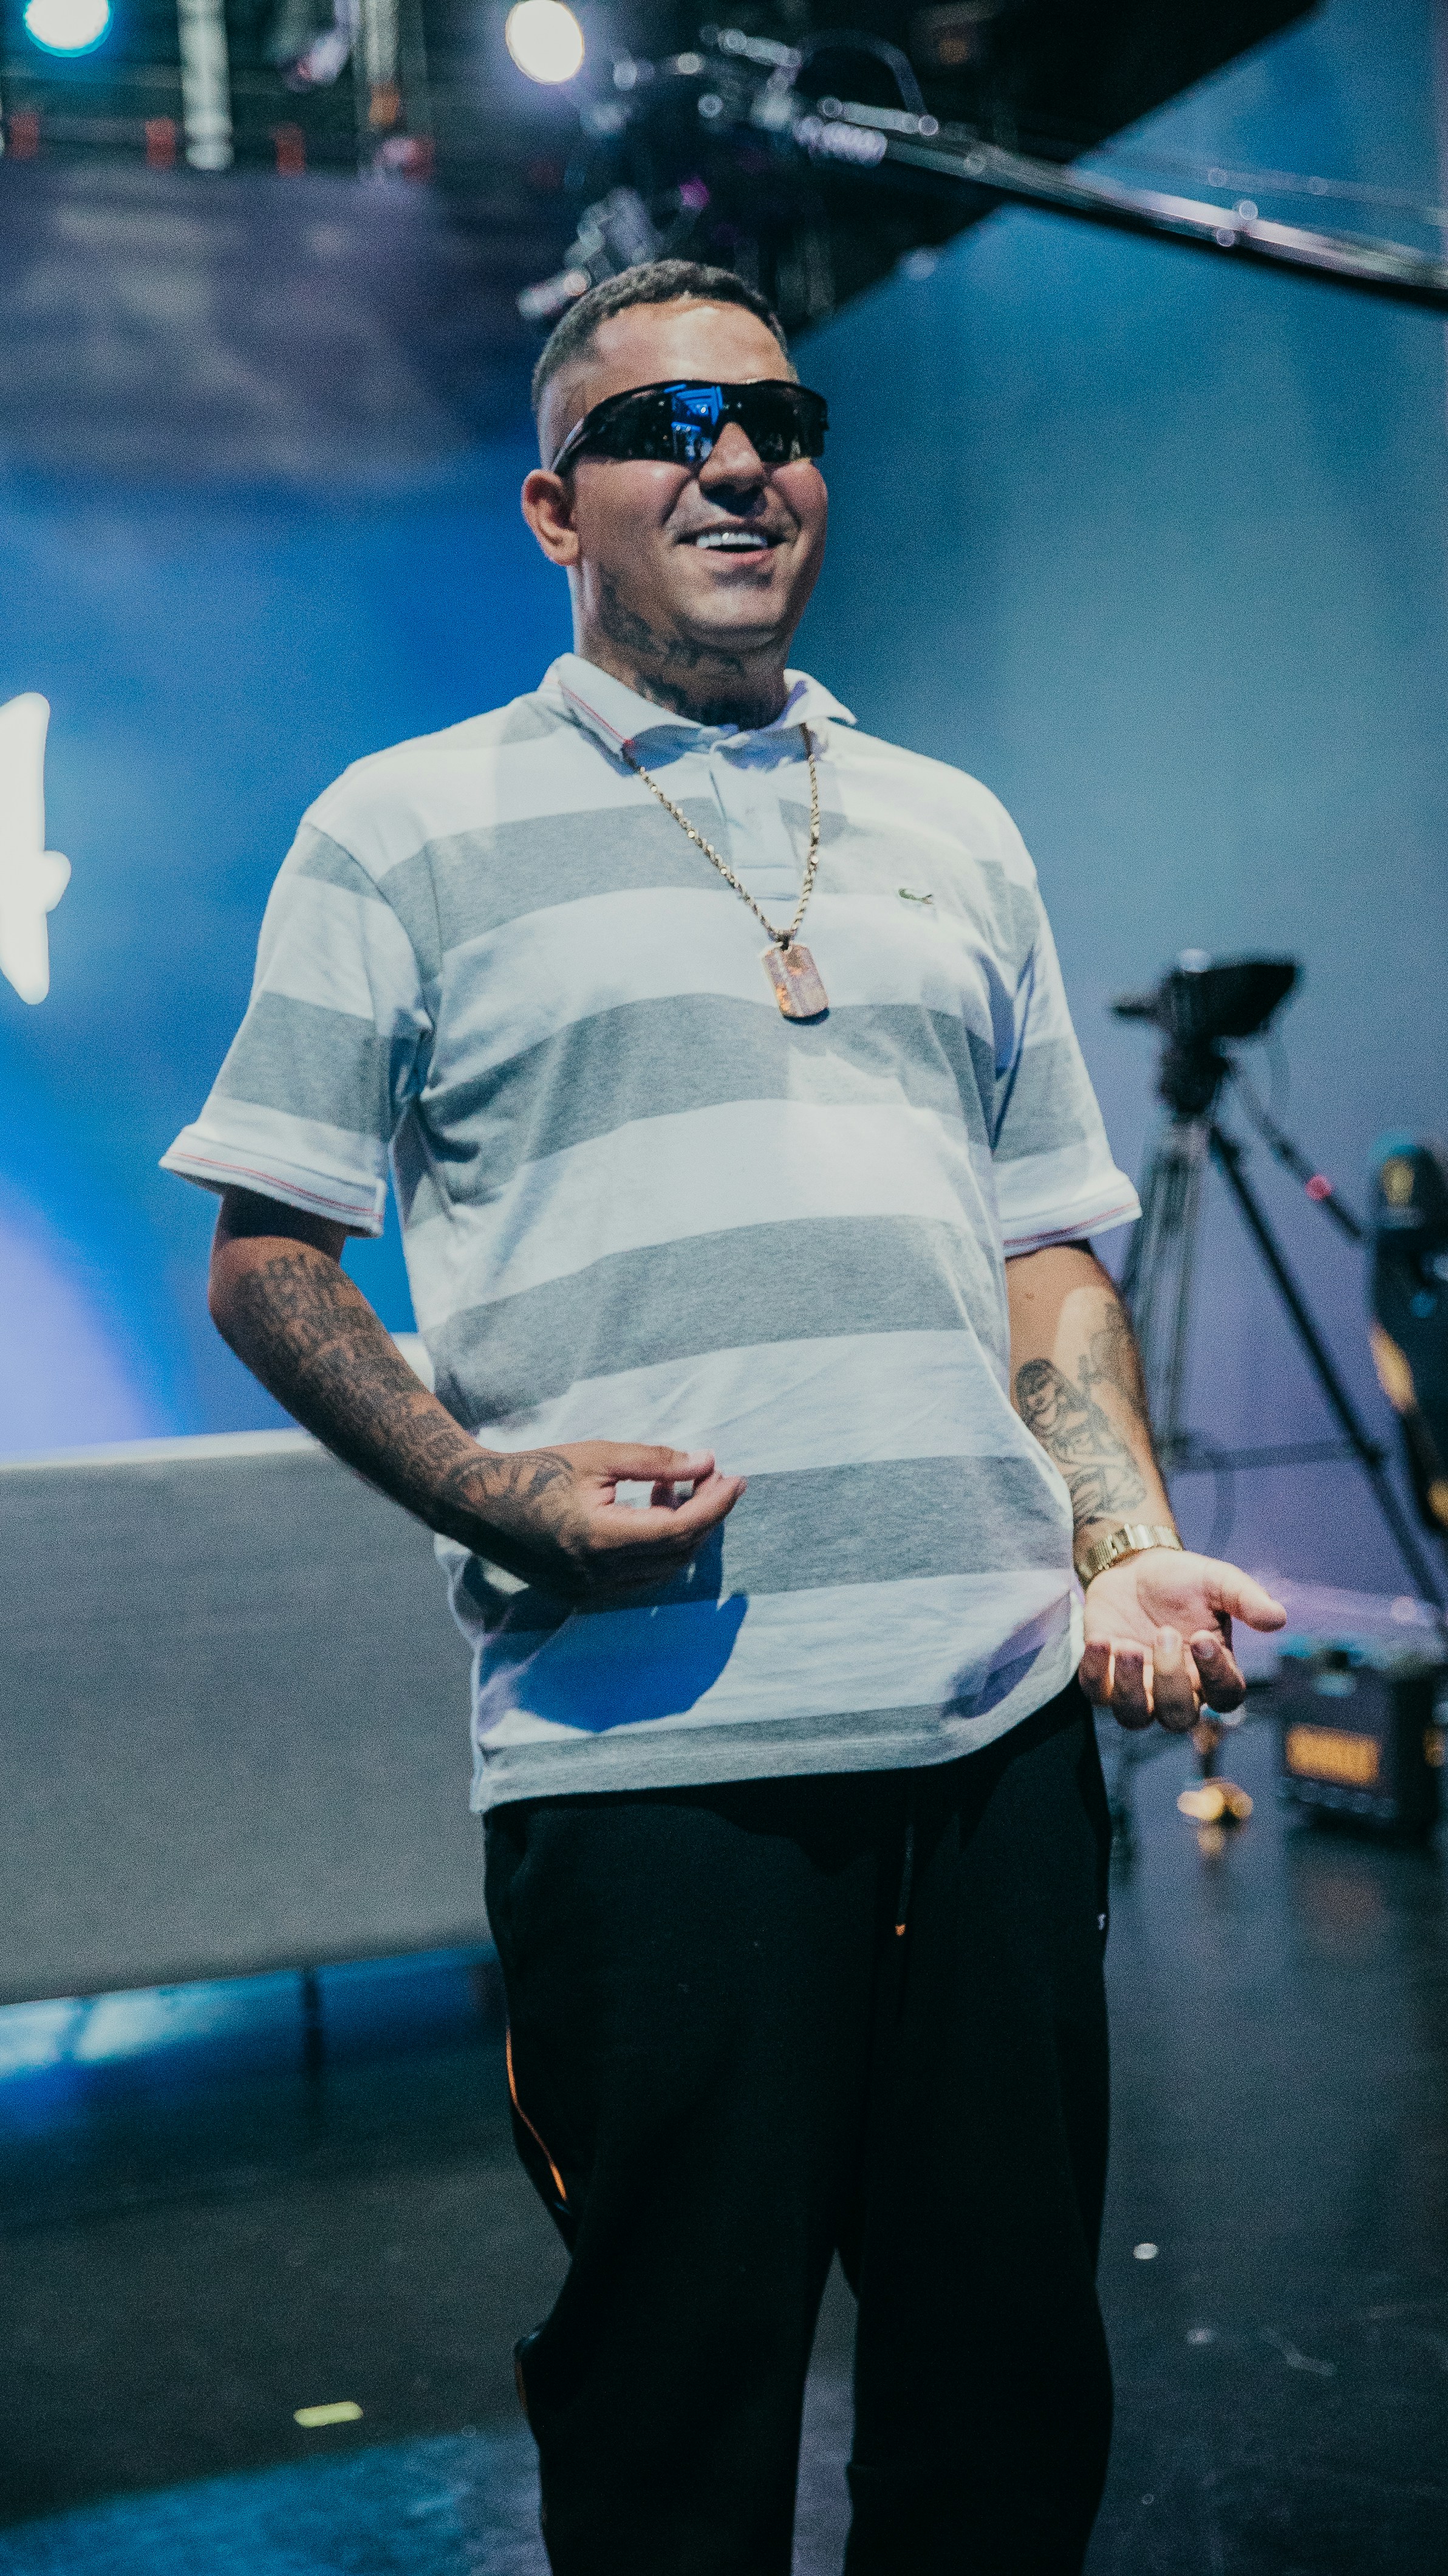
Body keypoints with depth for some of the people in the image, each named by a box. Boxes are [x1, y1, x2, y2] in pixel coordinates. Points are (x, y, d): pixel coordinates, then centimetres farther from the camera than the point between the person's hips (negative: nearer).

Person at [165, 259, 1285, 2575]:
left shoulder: (954, 835, 19)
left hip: (1003, 1711, 4)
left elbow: (1047, 1237, 19)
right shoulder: (409, 830, 5)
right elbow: (266, 1259, 3)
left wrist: (1134, 1544, 4)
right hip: (651, 1739, -4)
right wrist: (490, 1488, -13)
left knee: (1015, 2373, 12)